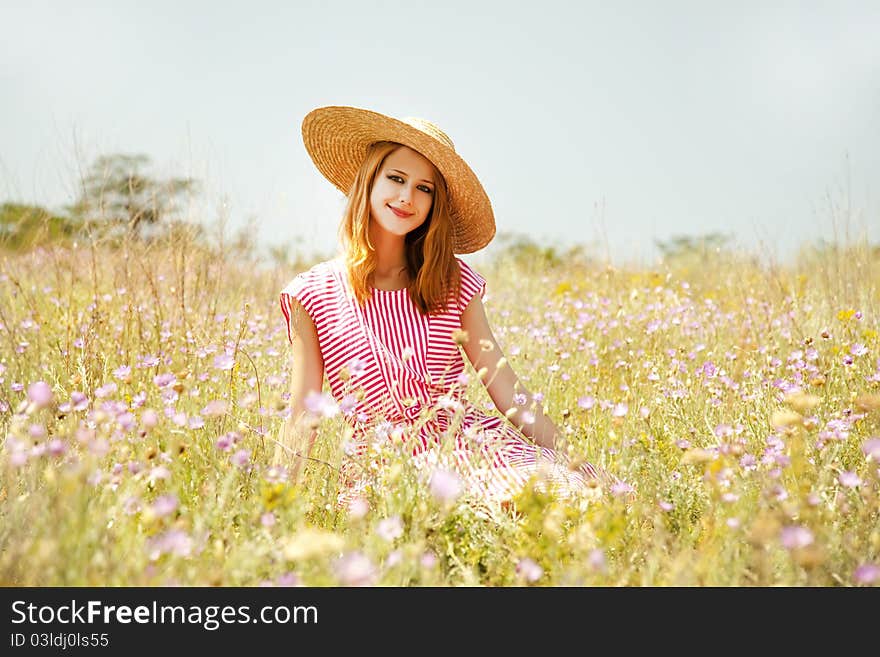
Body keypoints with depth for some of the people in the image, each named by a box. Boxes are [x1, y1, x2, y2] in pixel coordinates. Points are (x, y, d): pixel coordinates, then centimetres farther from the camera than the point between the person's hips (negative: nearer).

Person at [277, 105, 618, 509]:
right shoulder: (311, 294, 4)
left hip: (472, 439, 2)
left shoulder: (454, 282, 10)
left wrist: (568, 461, -1)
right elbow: (303, 418, 5)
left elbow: (508, 393, 8)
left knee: (586, 490, -28)